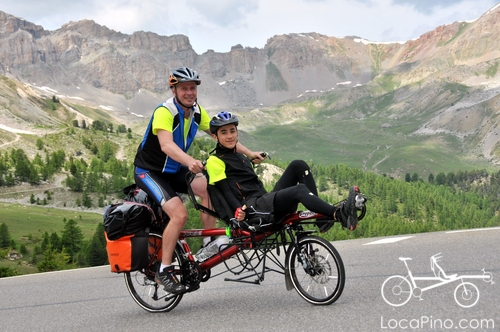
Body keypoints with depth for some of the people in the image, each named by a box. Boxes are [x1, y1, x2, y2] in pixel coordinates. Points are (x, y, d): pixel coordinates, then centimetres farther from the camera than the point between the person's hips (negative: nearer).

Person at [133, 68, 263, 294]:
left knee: (208, 187, -17)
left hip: (174, 170, 7)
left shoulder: (196, 112, -1)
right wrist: (190, 162, -58)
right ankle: (164, 271, -12)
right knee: (179, 214, -24)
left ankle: (209, 244, -3)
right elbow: (166, 145, -40)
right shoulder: (164, 112, -24)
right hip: (148, 171, -7)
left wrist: (248, 153, -6)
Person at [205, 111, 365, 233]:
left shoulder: (241, 157, 27)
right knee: (299, 189, -30)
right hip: (252, 209, -8)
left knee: (298, 165, -7)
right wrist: (238, 210, -26)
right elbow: (225, 190, -10)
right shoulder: (215, 161, 2)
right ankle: (340, 214, -44)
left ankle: (322, 216, -15)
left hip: (265, 200, 8)